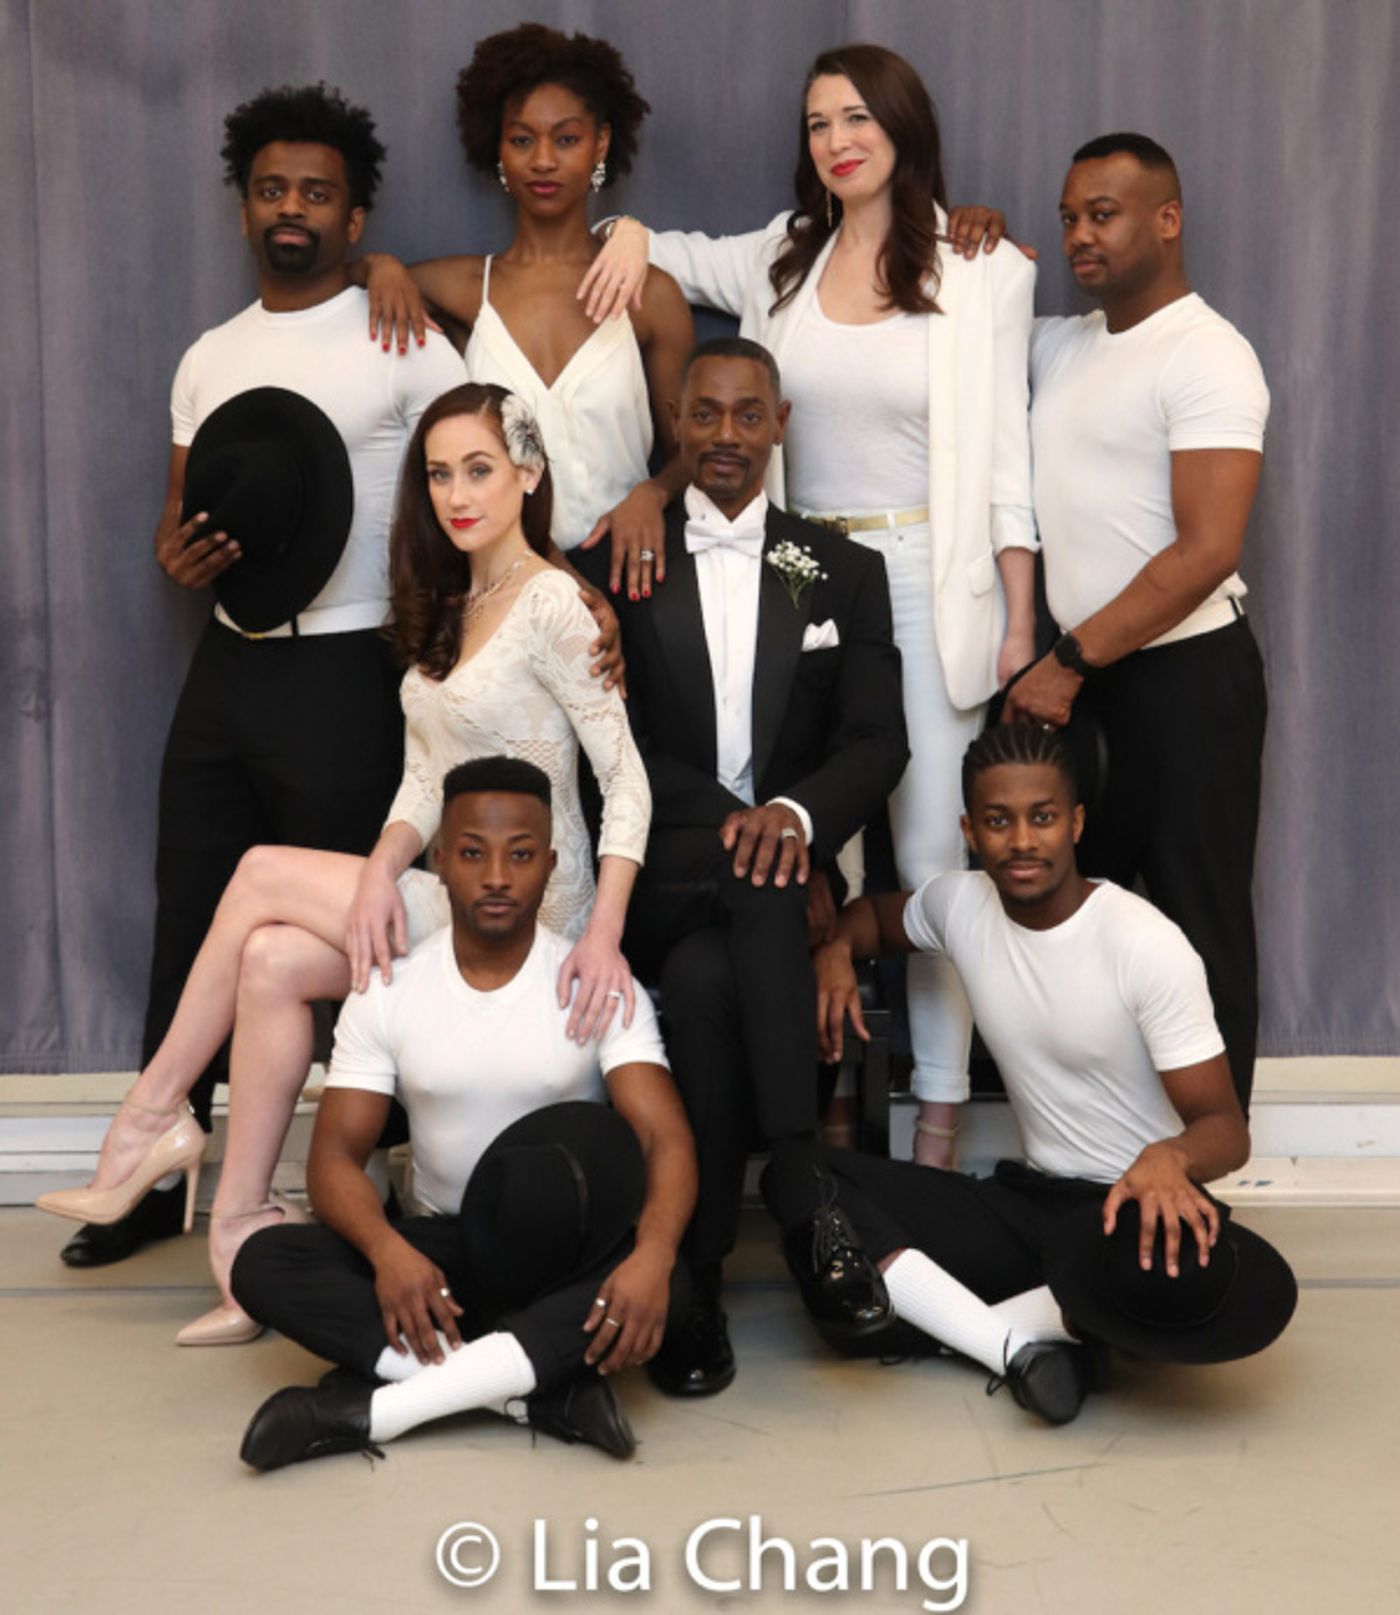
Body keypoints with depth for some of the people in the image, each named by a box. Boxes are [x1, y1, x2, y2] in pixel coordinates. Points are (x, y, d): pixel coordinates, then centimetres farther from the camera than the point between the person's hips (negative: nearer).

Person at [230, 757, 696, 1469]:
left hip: (557, 1256, -2)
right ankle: (543, 1385, -32)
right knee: (262, 1264, -23)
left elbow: (666, 1140, -18)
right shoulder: (387, 993, -2)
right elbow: (334, 1156, -7)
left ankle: (385, 1401, -30)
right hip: (444, 1252, 2)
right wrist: (389, 1250, -30)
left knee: (581, 1136, -34)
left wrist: (653, 1255, -39)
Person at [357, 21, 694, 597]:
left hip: (620, 570, -1)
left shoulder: (651, 294, 1)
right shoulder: (462, 286, 5)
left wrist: (651, 494, -11)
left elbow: (687, 451, 8)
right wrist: (379, 266, -2)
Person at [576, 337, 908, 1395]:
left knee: (708, 976, -33)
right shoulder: (616, 563, 11)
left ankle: (698, 1279, -30)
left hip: (790, 862, 1)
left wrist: (794, 813, -18)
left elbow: (878, 741, 4)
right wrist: (727, 819, -17)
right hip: (660, 874, 0)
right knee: (701, 980, -35)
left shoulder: (844, 571, 15)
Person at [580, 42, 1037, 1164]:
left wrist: (1020, 619, -1)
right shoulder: (782, 262, 9)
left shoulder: (983, 269, 0)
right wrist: (631, 232, 2)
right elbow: (675, 257, 27)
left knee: (933, 850, -2)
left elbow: (1005, 453, 1)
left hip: (928, 581, -3)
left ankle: (941, 1104, 10)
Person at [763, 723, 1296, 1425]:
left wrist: (1171, 1157, -38)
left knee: (1219, 1289, -42)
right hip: (1029, 1200, 5)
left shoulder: (1146, 944, -14)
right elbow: (874, 912, 25)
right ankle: (1014, 1343, -26)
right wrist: (836, 951, 1)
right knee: (796, 1171, -13)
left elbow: (1227, 1127, -13)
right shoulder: (960, 904, 1)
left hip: (1137, 1206, -5)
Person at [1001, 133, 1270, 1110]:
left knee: (1198, 929, 1)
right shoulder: (1060, 345, 12)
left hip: (1184, 675, -8)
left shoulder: (1206, 355, -11)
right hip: (1081, 676, 8)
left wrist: (1068, 660, -18)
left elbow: (1205, 553, -19)